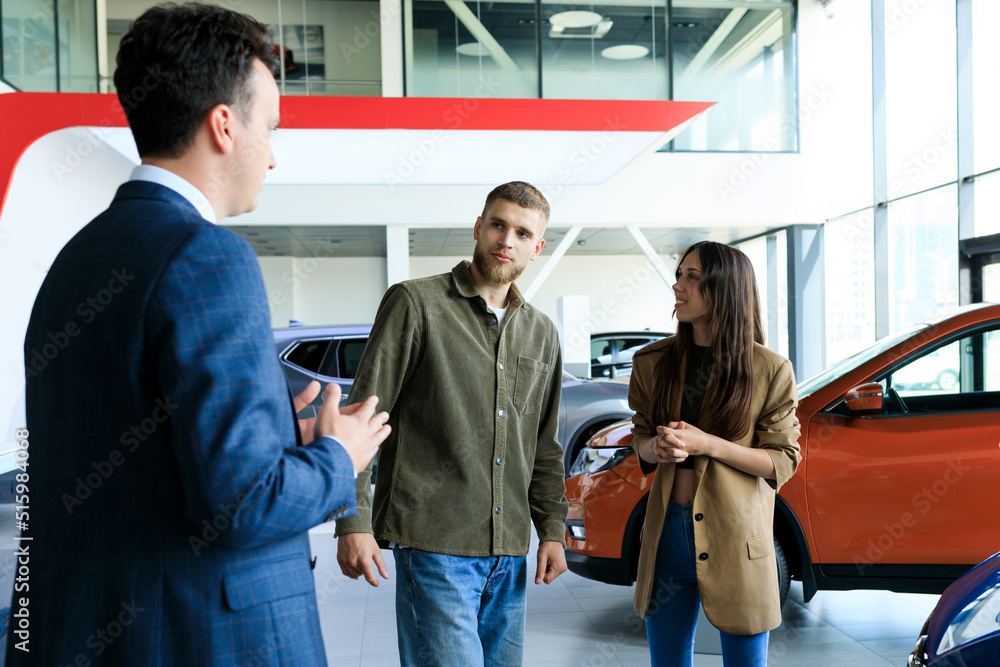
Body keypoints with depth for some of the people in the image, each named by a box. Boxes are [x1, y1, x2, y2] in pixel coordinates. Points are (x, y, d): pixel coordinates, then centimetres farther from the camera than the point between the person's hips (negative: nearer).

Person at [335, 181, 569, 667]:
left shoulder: (541, 333, 14)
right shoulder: (415, 303, -4)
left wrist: (553, 531, 13)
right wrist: (353, 522, -13)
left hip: (509, 553, 6)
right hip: (434, 543, -6)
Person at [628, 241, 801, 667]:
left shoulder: (770, 370, -6)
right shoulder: (653, 362, 4)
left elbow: (784, 460, -4)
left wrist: (707, 444, -17)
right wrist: (658, 448, -11)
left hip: (736, 535, -3)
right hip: (668, 531, 3)